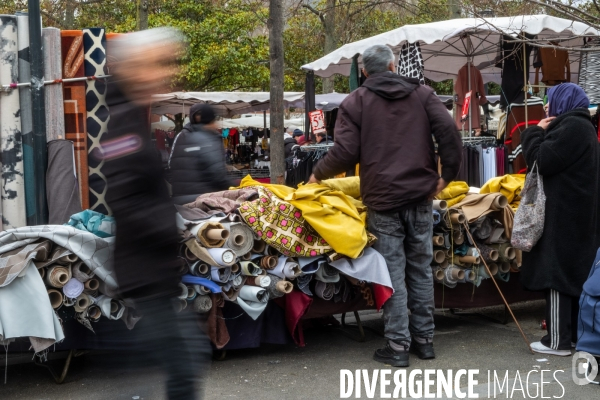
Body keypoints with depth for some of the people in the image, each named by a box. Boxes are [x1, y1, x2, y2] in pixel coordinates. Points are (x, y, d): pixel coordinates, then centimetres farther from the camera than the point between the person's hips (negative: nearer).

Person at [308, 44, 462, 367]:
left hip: (383, 199, -3)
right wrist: (447, 174, 7)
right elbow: (449, 132, -2)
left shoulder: (355, 102, 3)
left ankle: (398, 345, 3)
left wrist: (318, 174, 12)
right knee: (420, 268, 12)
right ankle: (424, 339, 19)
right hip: (420, 195, 3)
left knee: (393, 273, 1)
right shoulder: (421, 94, 10)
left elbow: (345, 153, -5)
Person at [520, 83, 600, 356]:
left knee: (557, 273, -7)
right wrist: (543, 133, 7)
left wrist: (536, 132, -5)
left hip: (564, 213, -11)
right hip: (576, 211, 11)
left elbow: (541, 161, -19)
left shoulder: (571, 127, -16)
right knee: (573, 272, 13)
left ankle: (558, 340, -4)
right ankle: (575, 332, 20)